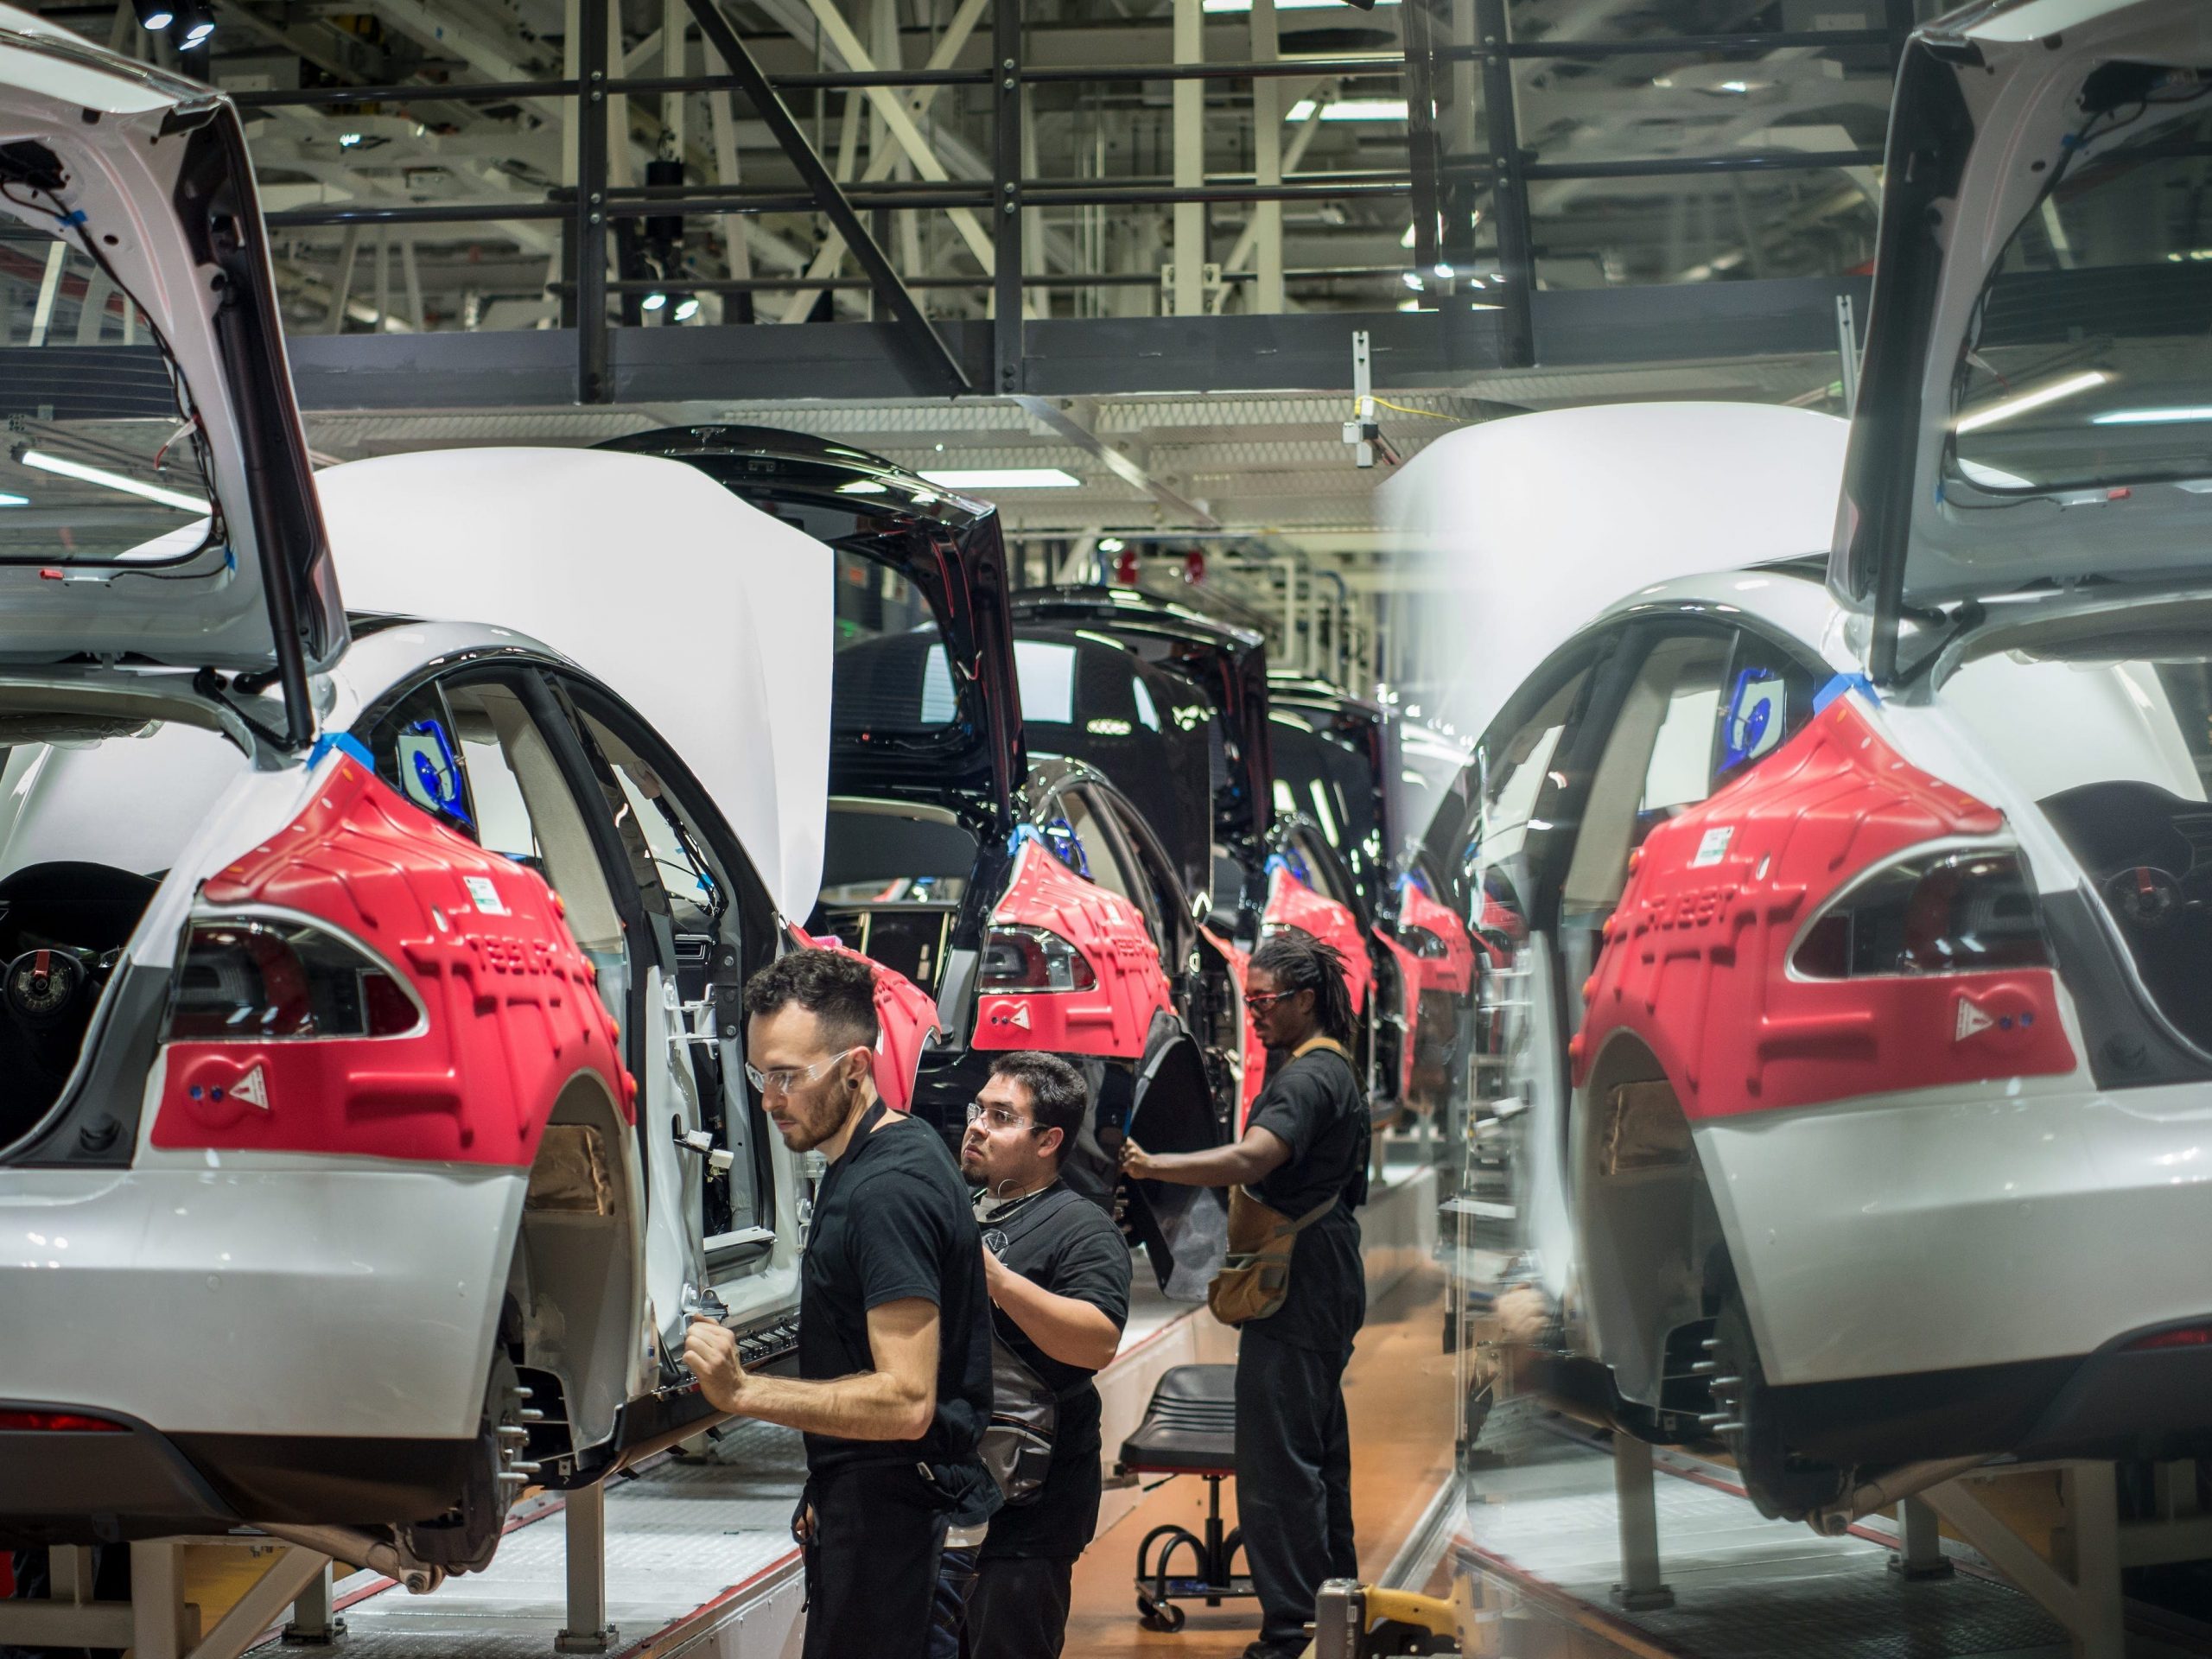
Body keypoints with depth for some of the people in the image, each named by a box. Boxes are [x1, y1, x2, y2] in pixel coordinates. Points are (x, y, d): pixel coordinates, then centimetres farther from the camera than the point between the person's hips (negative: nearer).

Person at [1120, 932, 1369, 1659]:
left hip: (1296, 1292, -11)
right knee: (1318, 1450, 18)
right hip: (1324, 1290, 11)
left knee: (1276, 1462, -11)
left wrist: (1154, 1166, -32)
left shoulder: (1310, 1077, -16)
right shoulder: (1333, 1068, 18)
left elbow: (1249, 1162, -31)